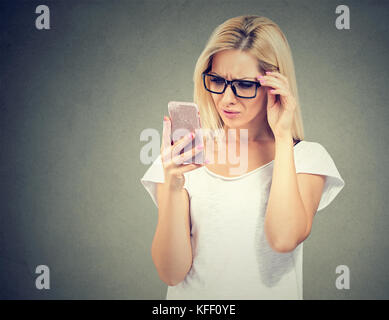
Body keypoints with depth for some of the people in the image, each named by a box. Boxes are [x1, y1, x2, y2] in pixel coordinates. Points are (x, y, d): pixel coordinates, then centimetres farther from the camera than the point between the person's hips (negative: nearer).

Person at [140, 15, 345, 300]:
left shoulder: (306, 157, 1)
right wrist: (172, 187, -18)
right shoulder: (184, 159, 1)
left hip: (270, 294, 0)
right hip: (196, 296, 1)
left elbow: (284, 239, -16)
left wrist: (282, 136, -10)